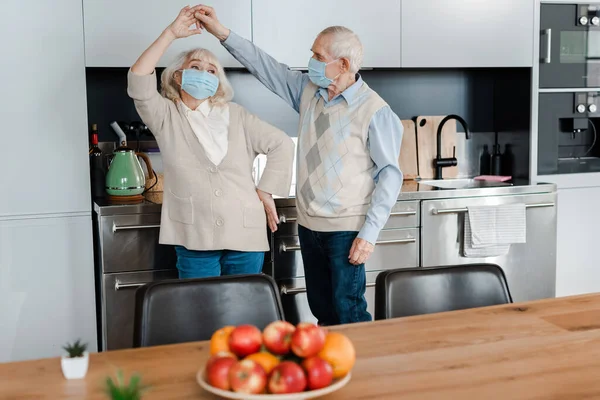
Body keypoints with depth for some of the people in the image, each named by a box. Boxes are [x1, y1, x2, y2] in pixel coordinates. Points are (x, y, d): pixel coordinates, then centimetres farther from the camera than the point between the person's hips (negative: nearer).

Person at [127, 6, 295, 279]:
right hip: (194, 238, -1)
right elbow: (138, 82, -13)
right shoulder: (166, 116, 4)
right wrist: (171, 33, -14)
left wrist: (266, 191, 1)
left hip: (245, 234, 2)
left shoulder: (235, 115, 7)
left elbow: (282, 145, 7)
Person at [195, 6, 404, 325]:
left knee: (349, 313, -3)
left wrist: (370, 232, -18)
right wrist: (222, 33, 5)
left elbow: (390, 174, -14)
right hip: (309, 225, 6)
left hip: (346, 229, -6)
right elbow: (265, 66, 11)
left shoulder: (375, 111, -14)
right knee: (321, 310, 15)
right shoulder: (307, 89, 4)